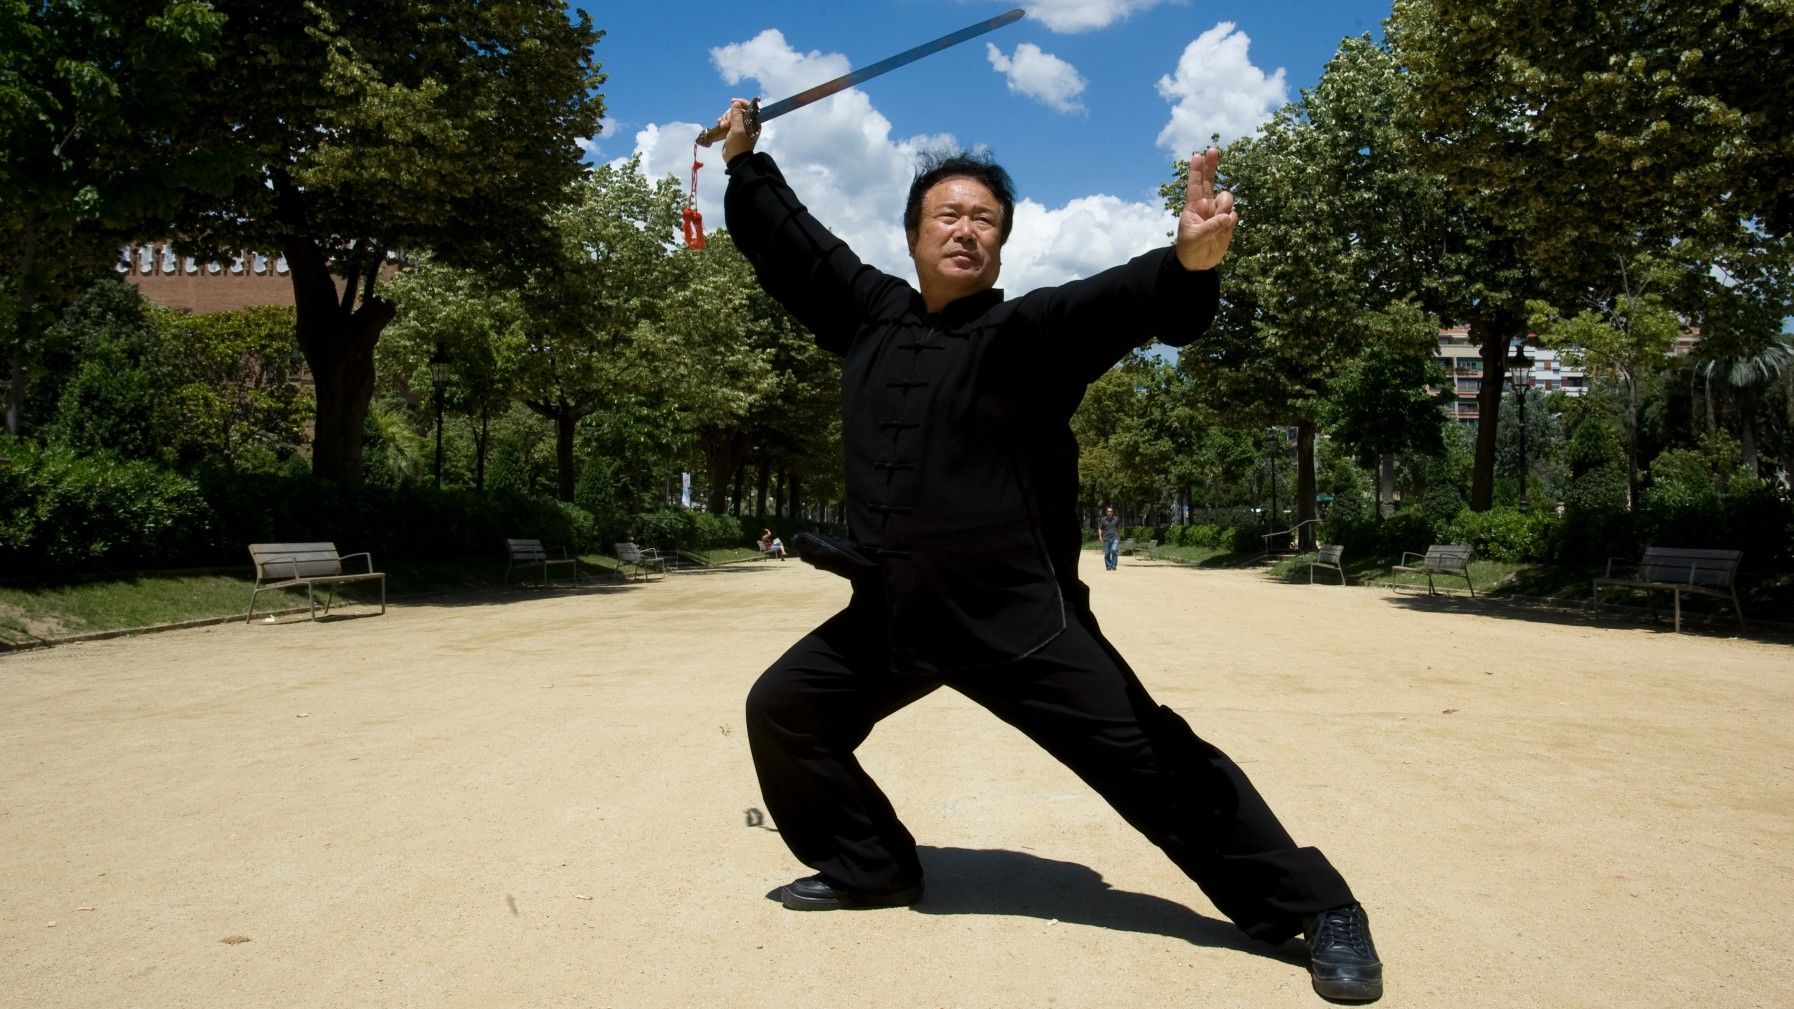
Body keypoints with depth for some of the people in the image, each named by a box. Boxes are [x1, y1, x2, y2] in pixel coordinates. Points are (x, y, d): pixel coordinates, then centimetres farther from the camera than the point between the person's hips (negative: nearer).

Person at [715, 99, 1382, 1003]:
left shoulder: (1027, 333, -8)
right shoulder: (869, 314, 8)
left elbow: (1119, 301, -27)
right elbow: (788, 243, 21)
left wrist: (1188, 264, -47)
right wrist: (746, 159, 25)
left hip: (1020, 614, -6)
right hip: (889, 612, 6)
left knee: (1149, 760, -9)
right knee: (782, 710, 14)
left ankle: (1317, 910, 5)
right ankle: (870, 868, 33)